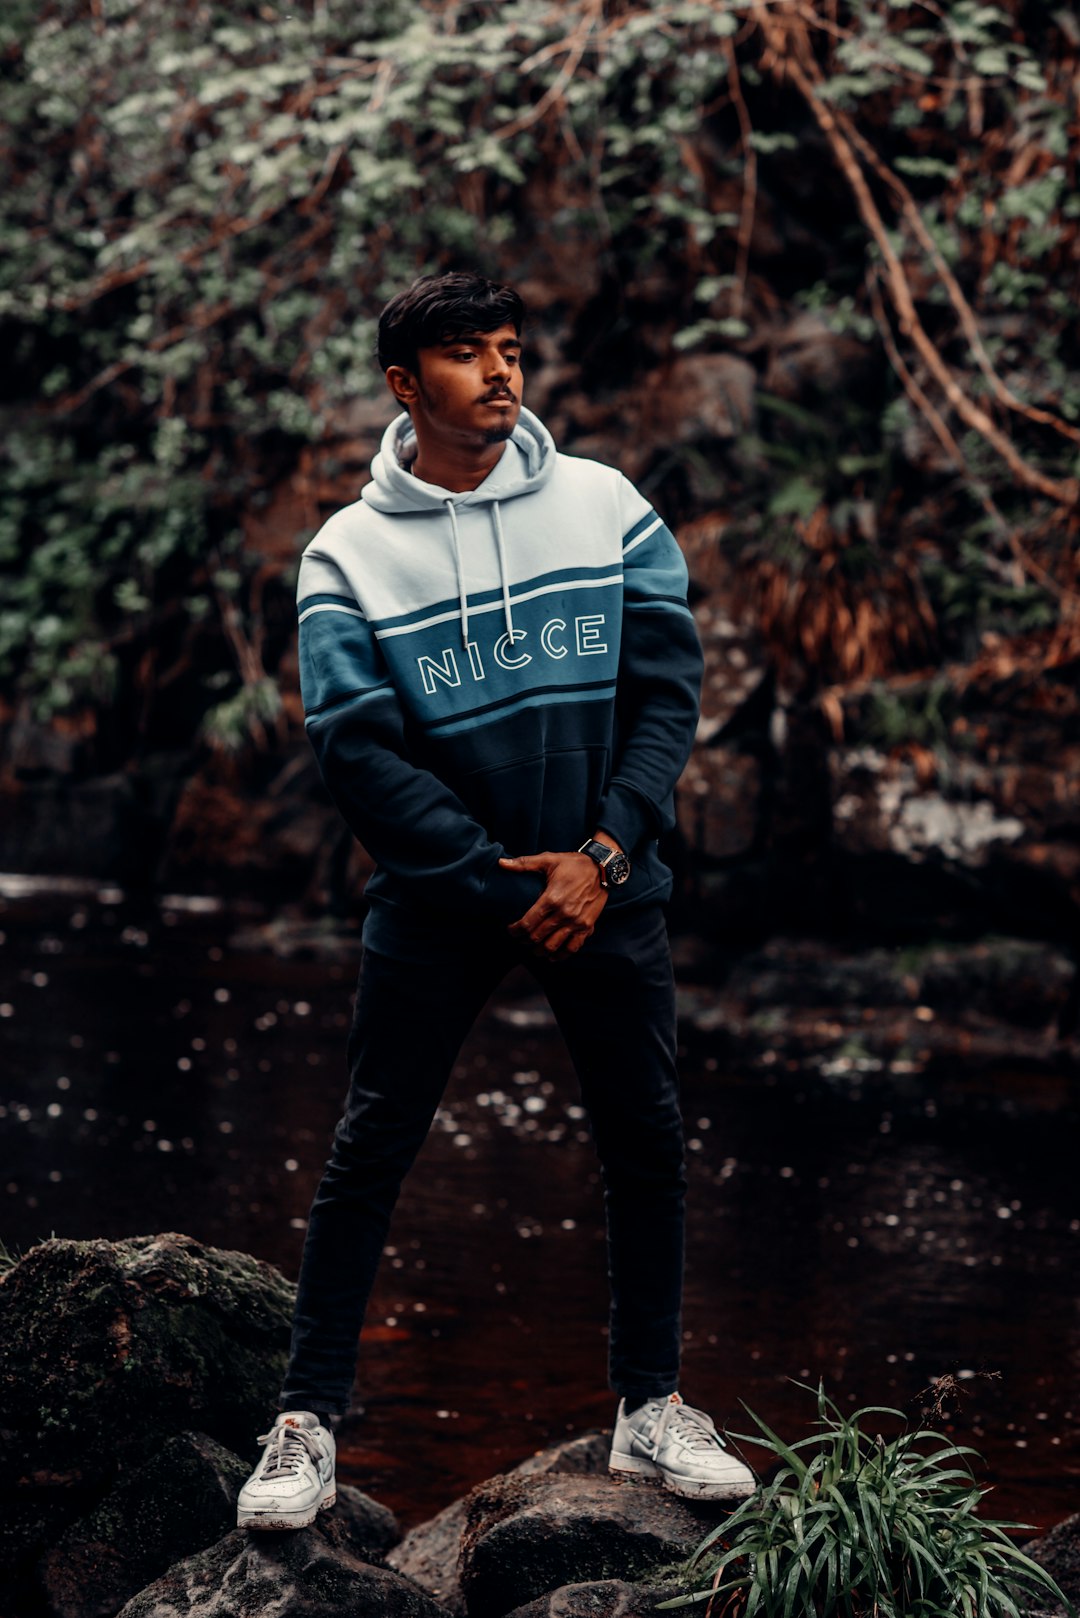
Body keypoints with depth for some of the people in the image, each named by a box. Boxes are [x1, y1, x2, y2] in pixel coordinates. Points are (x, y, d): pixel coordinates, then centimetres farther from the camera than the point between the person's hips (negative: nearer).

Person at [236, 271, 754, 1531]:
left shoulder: (607, 507, 0)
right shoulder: (348, 556, -6)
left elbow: (665, 691, -2)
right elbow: (360, 752, -12)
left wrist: (601, 855, -13)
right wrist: (502, 884, -17)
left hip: (604, 888, 2)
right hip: (436, 897, -2)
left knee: (646, 1144, 6)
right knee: (370, 1154, 0)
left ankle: (651, 1409, 20)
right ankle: (308, 1424, 8)